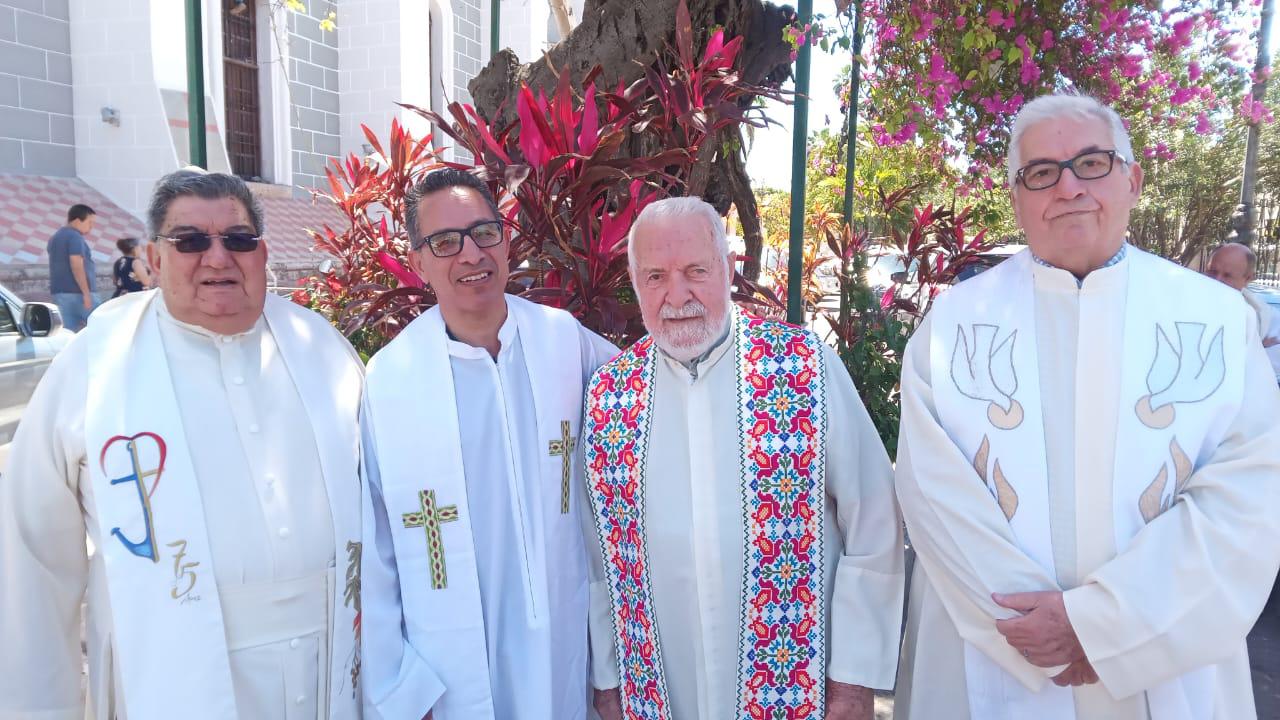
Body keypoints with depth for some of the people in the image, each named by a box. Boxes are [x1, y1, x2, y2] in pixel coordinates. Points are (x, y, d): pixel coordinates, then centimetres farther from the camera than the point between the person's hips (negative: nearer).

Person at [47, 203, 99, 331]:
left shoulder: (55, 237, 20)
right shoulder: (75, 237, -11)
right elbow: (76, 266, -20)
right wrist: (86, 293, -22)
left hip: (59, 291, 9)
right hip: (76, 292, -9)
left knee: (70, 331, 6)